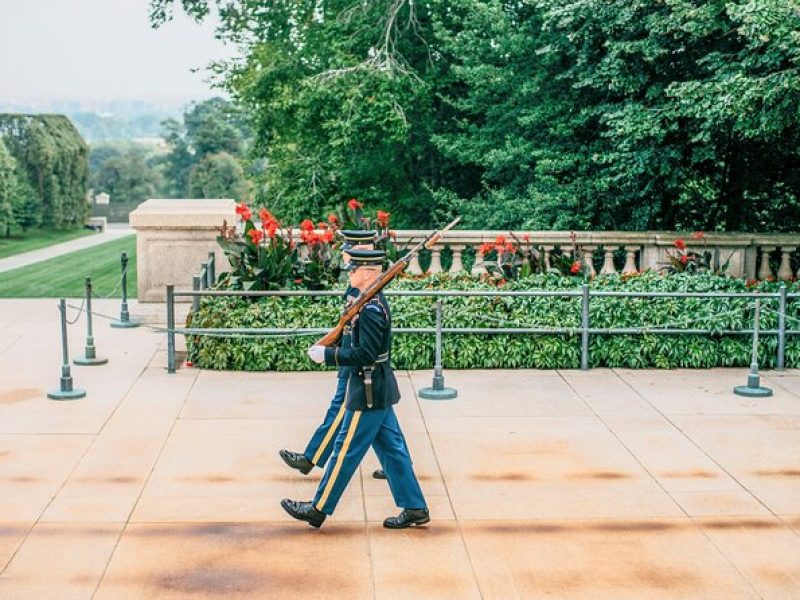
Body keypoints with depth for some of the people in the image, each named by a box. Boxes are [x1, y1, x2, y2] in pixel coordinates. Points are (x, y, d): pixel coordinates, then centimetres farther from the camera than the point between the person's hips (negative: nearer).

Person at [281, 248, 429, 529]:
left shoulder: (371, 309, -21)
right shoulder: (376, 302, 10)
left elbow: (366, 355, -26)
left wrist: (327, 355, -20)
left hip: (368, 394, -10)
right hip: (380, 390, 10)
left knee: (346, 450, 1)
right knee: (392, 448, 13)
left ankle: (318, 509, 12)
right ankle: (415, 508, 17)